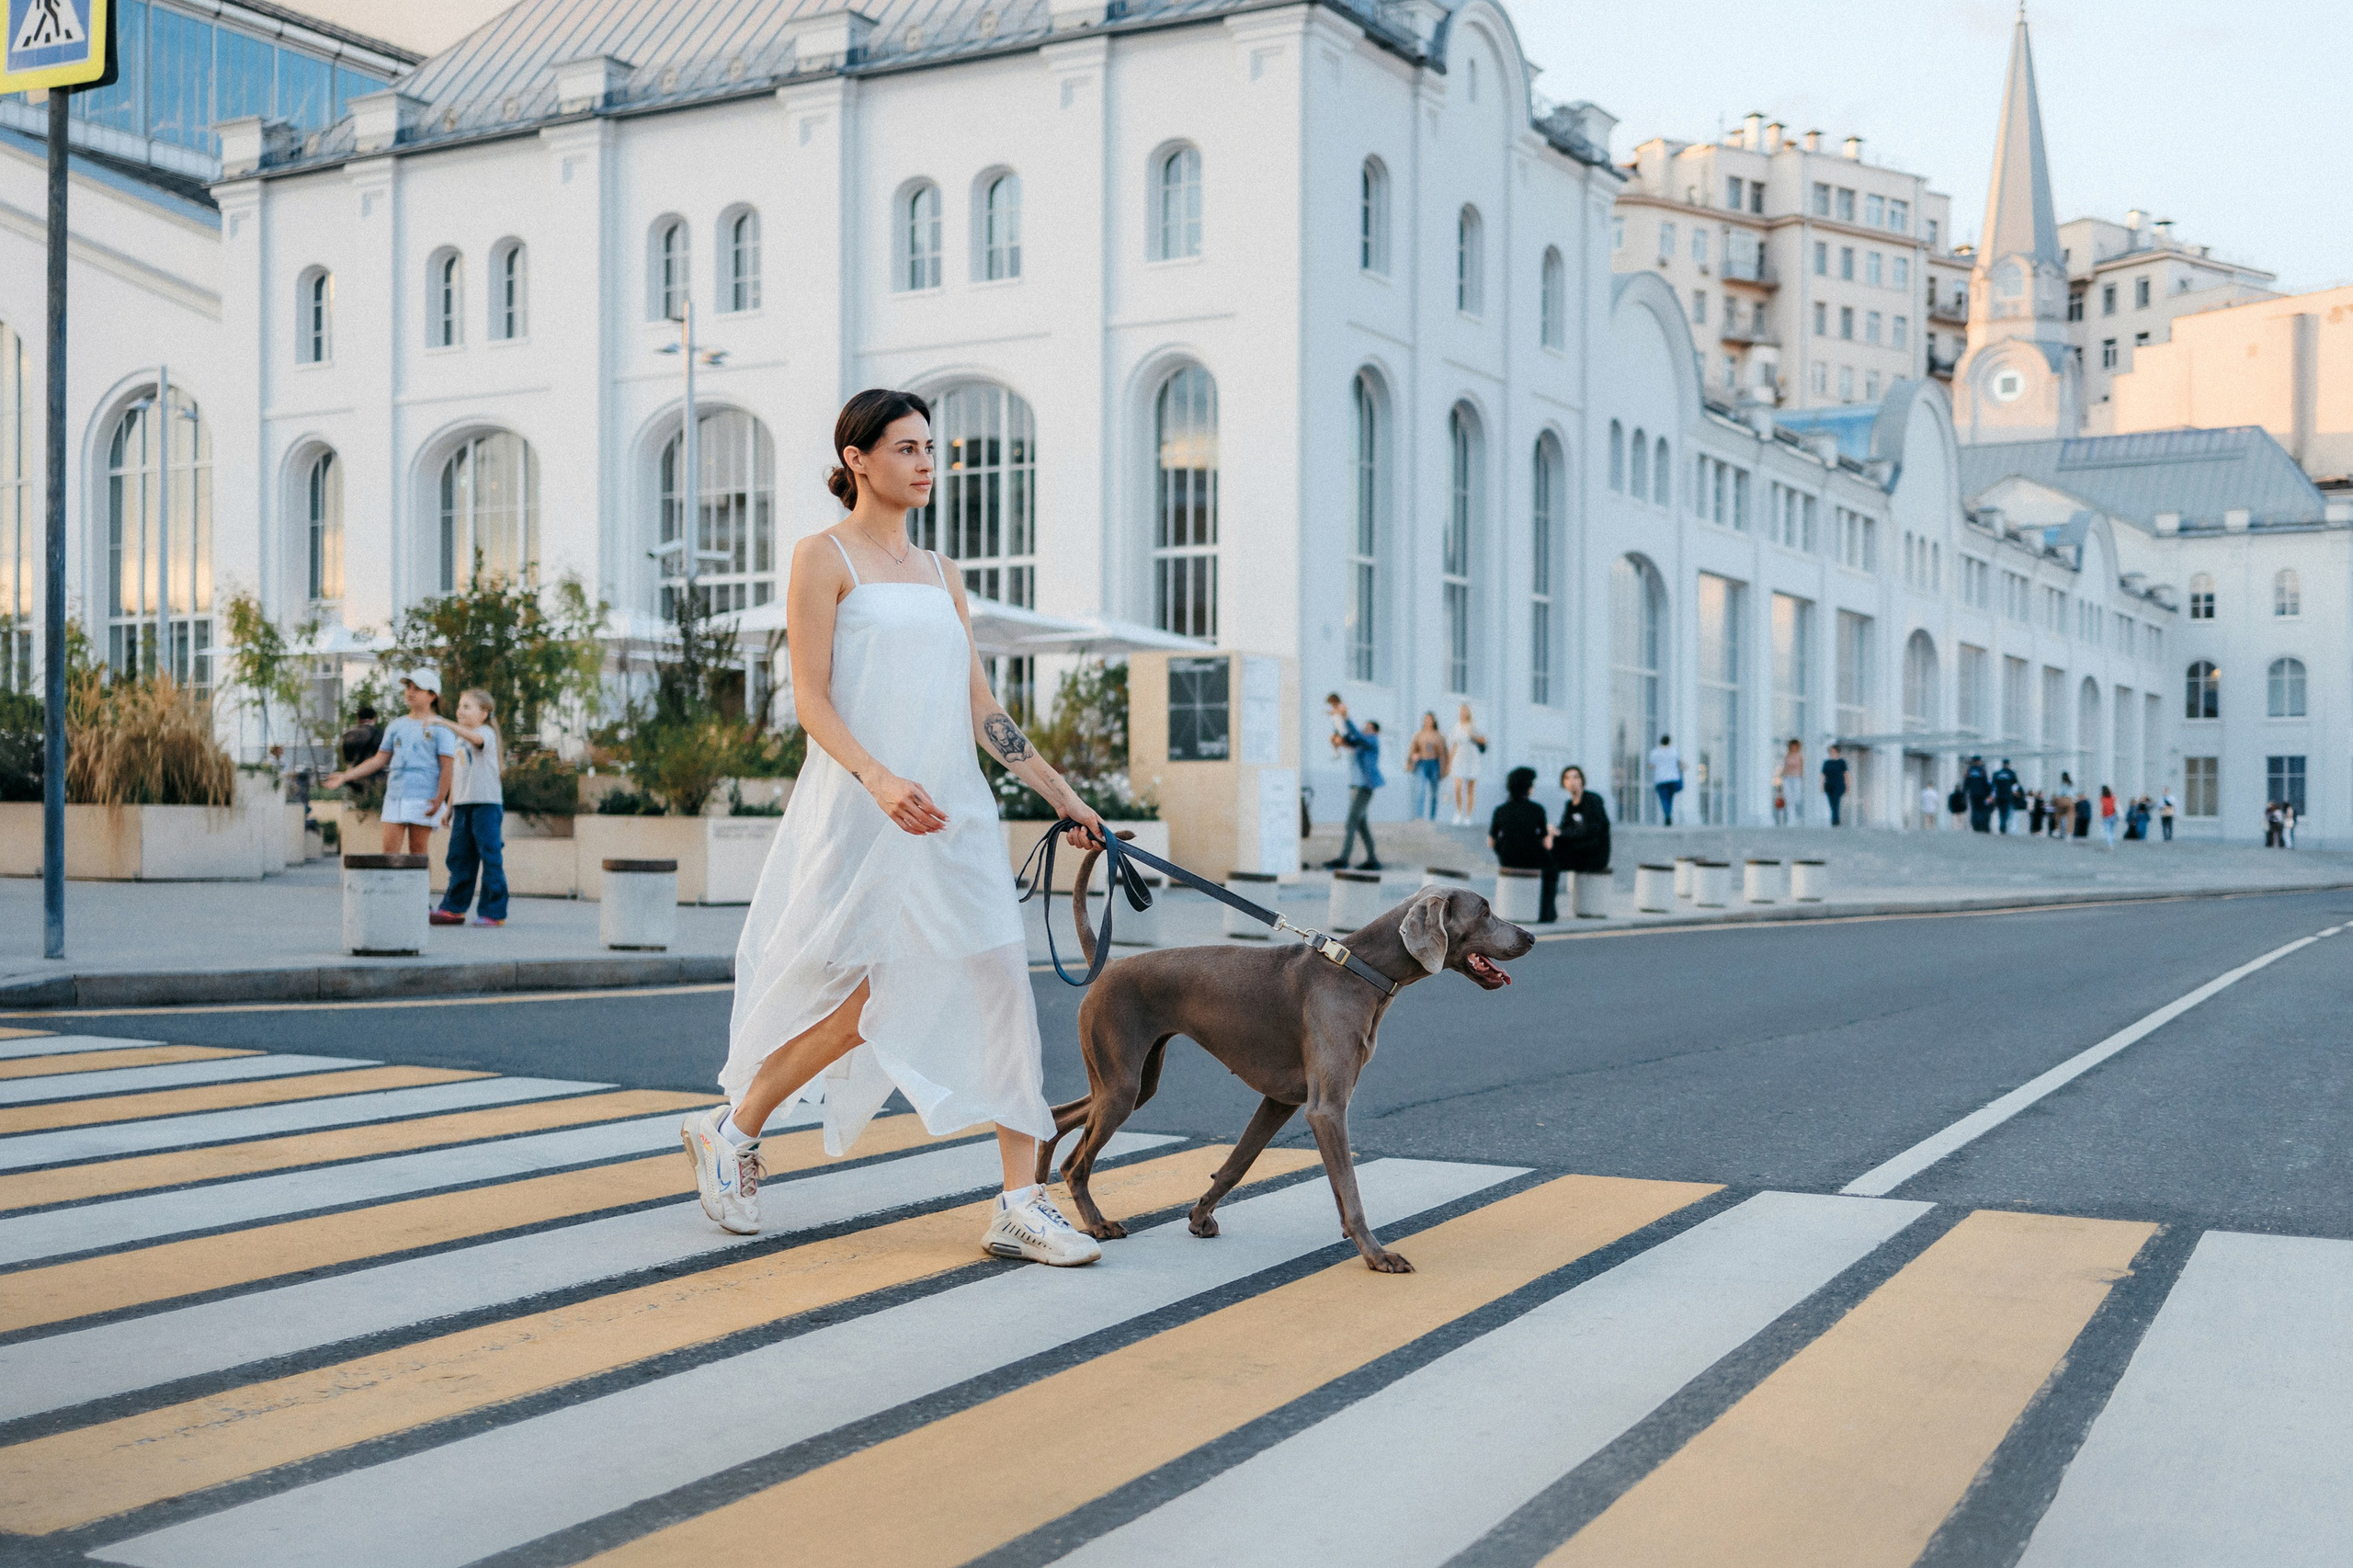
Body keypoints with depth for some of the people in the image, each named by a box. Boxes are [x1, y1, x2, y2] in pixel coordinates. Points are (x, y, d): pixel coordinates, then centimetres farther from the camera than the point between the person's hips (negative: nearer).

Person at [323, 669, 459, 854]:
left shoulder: (440, 728, -1)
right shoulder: (396, 726, 16)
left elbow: (447, 766, -7)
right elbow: (379, 760, 18)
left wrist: (440, 798, -16)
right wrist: (345, 777, 12)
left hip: (423, 799, -5)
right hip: (394, 797, 5)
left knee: (417, 851, -2)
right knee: (390, 849, -2)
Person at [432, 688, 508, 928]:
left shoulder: (487, 733, -5)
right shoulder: (459, 739, 20)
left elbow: (475, 737, -30)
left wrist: (443, 723, -37)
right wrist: (449, 807, 20)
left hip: (486, 802, -8)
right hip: (462, 804, 8)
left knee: (490, 857, -6)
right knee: (459, 857, 8)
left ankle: (494, 912, -3)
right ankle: (453, 909, 14)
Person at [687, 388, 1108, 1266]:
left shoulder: (941, 576, 17)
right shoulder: (825, 557, -1)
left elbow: (982, 710, 17)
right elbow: (810, 699, -9)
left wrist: (1062, 798, 12)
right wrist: (878, 778, -25)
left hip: (952, 806, 6)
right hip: (862, 807, -6)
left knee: (1002, 983, -4)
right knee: (868, 1002, -4)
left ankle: (1021, 1204, -1)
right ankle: (731, 1130, 21)